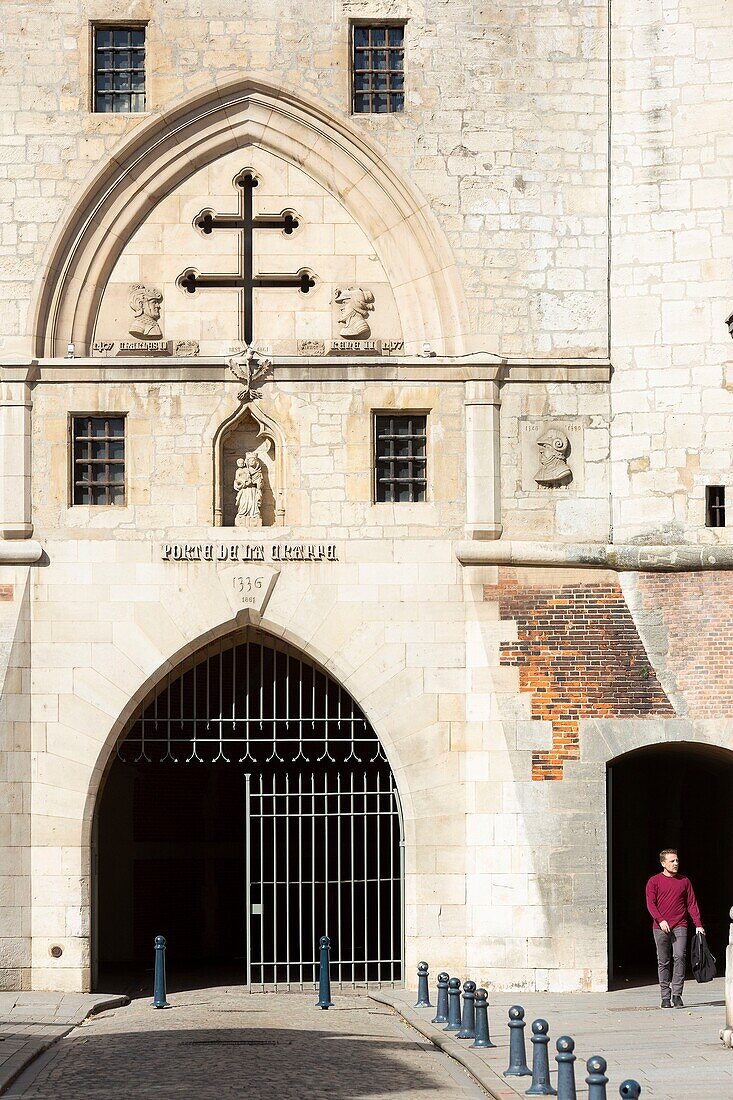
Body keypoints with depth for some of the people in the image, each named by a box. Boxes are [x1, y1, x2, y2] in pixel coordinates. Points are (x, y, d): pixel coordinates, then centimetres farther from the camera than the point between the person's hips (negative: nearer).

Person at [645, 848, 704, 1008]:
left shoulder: (684, 881, 11)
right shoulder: (654, 881, 5)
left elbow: (692, 904, 12)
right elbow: (650, 904, -2)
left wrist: (698, 925, 3)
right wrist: (661, 920, -17)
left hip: (679, 927, 1)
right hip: (661, 928, -1)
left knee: (679, 957, -14)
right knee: (663, 962, 2)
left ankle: (677, 995, -10)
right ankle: (665, 997, 8)